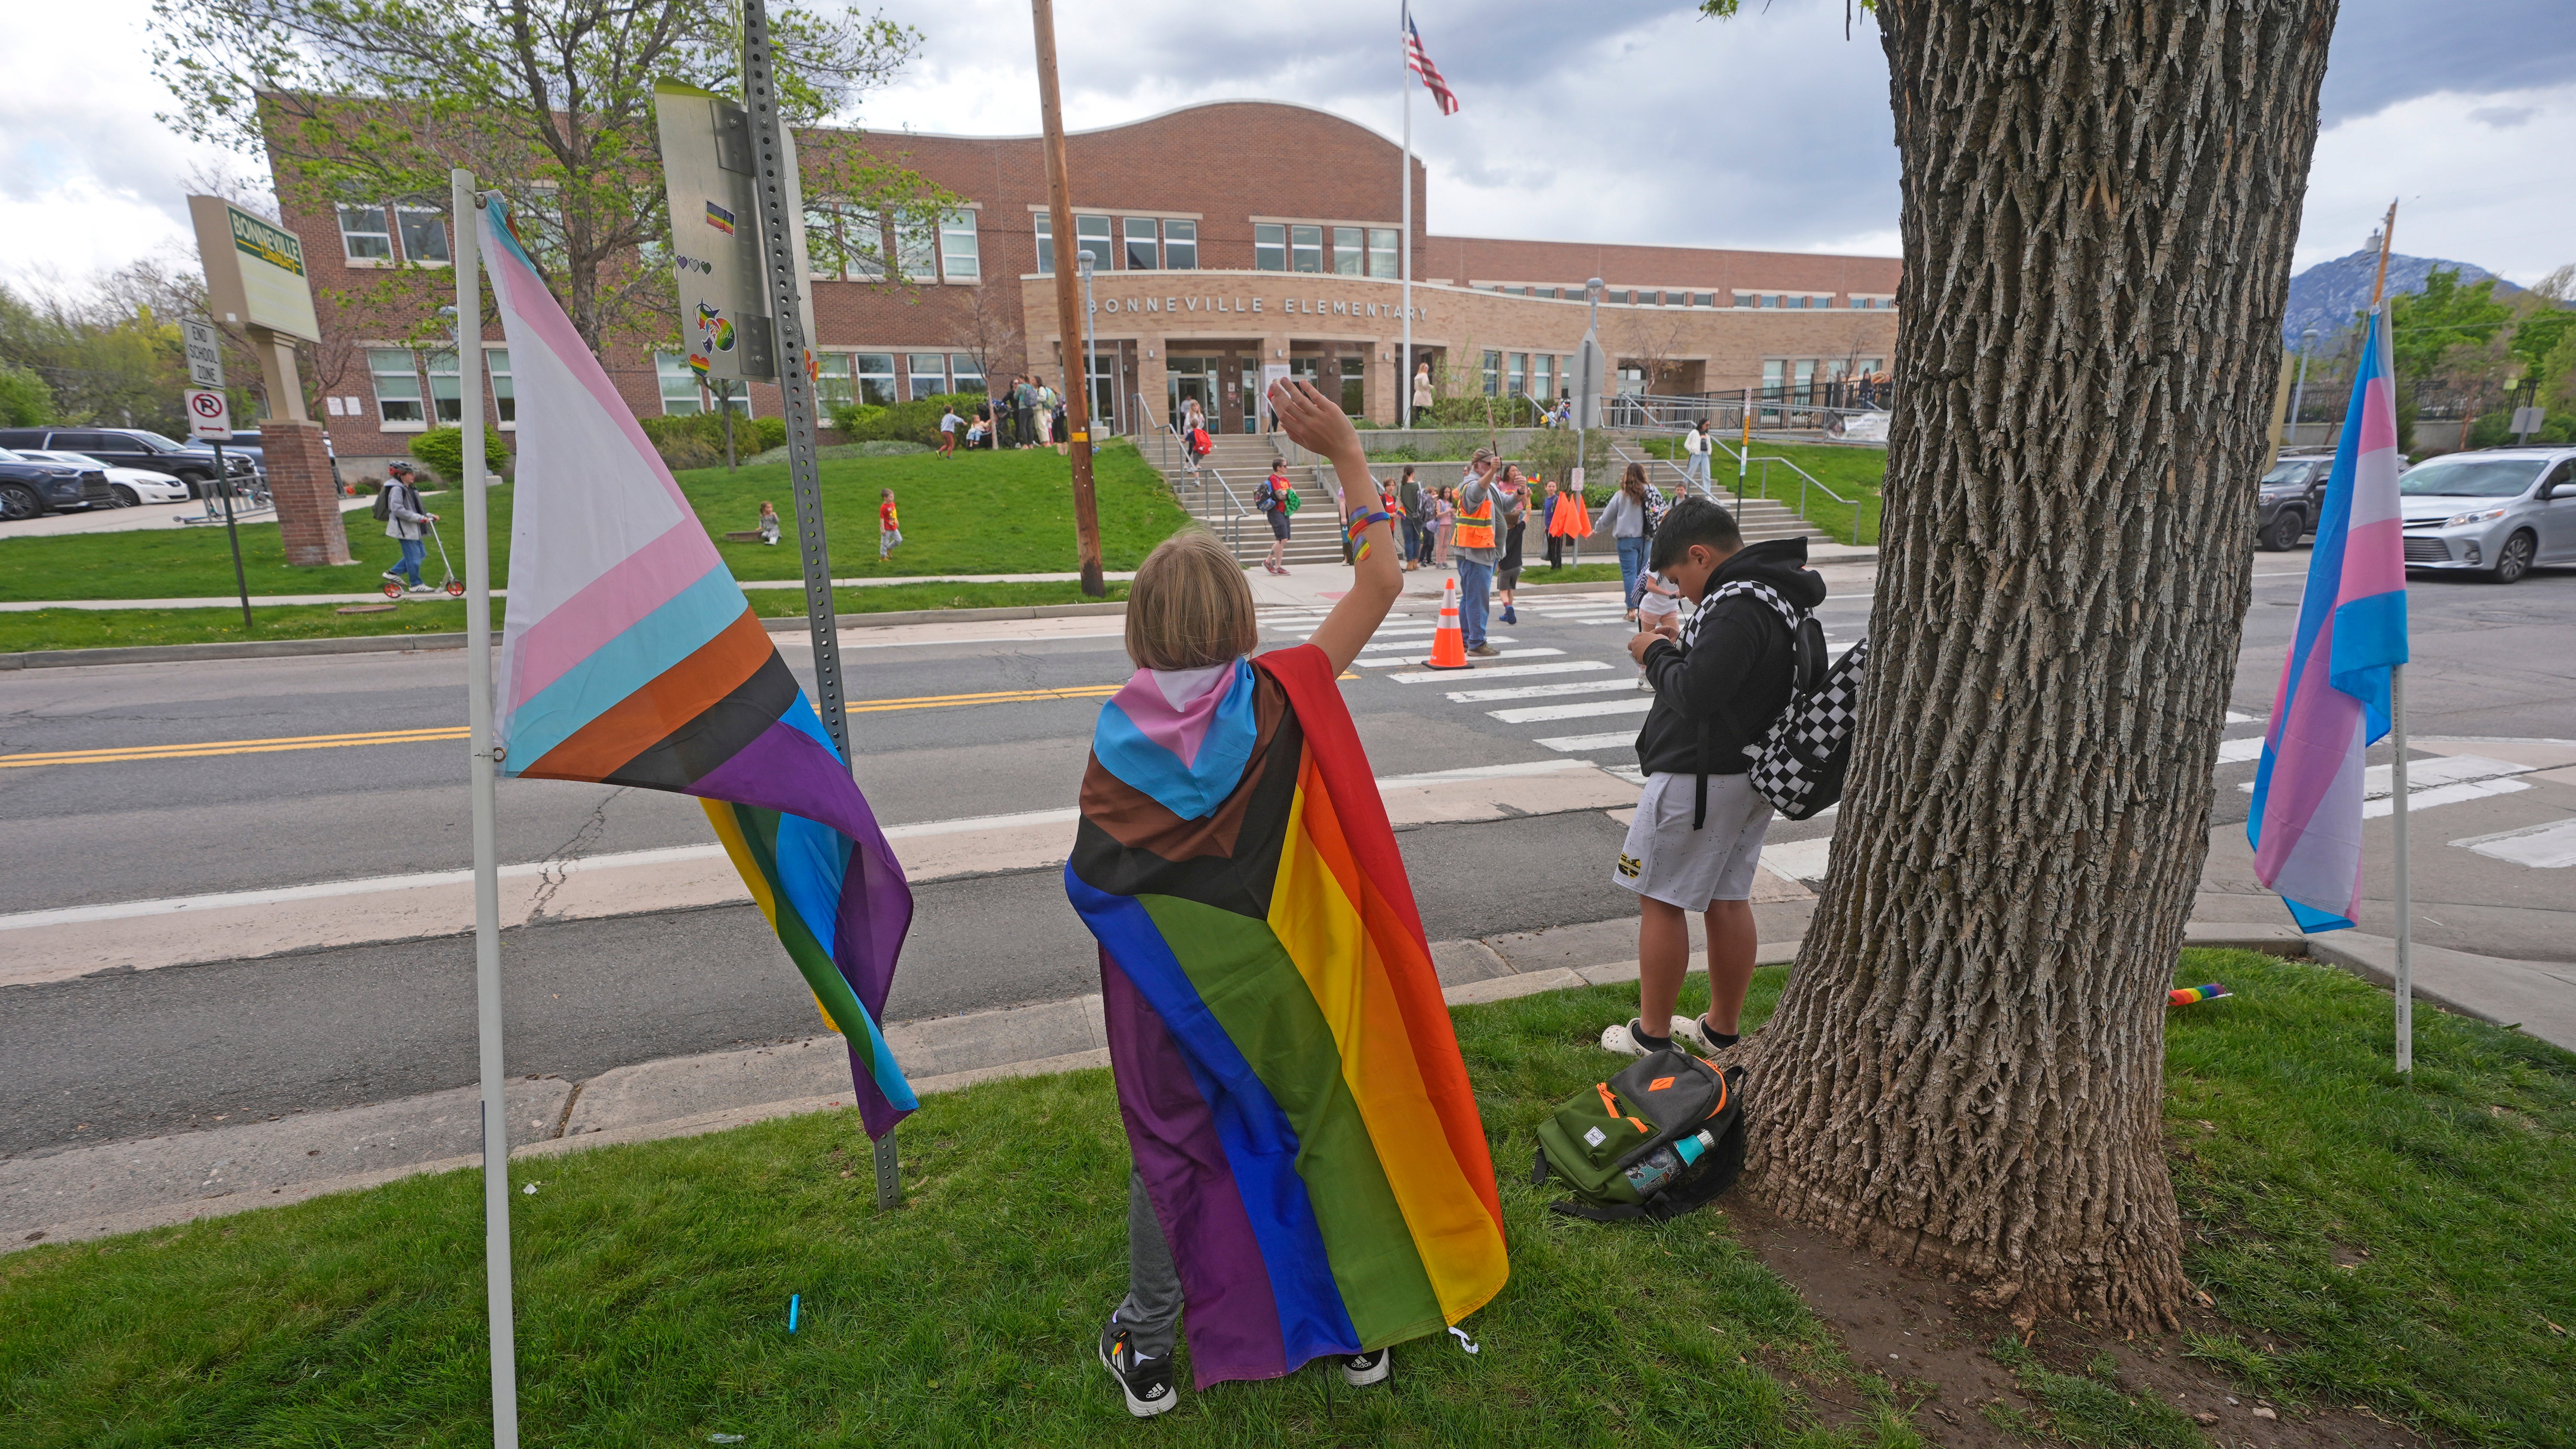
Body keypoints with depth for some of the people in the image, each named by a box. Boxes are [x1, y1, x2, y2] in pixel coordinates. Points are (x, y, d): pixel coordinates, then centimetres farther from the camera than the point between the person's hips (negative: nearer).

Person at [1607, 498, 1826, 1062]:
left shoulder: (1736, 609, -23)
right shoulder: (1778, 595, 9)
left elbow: (1695, 693, -27)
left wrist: (1657, 654, -10)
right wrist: (1683, 647, 6)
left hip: (1699, 778, -10)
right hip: (1751, 773, 10)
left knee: (1661, 900, 2)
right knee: (1729, 899, 16)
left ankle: (1652, 1035, 13)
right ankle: (1722, 1029, 27)